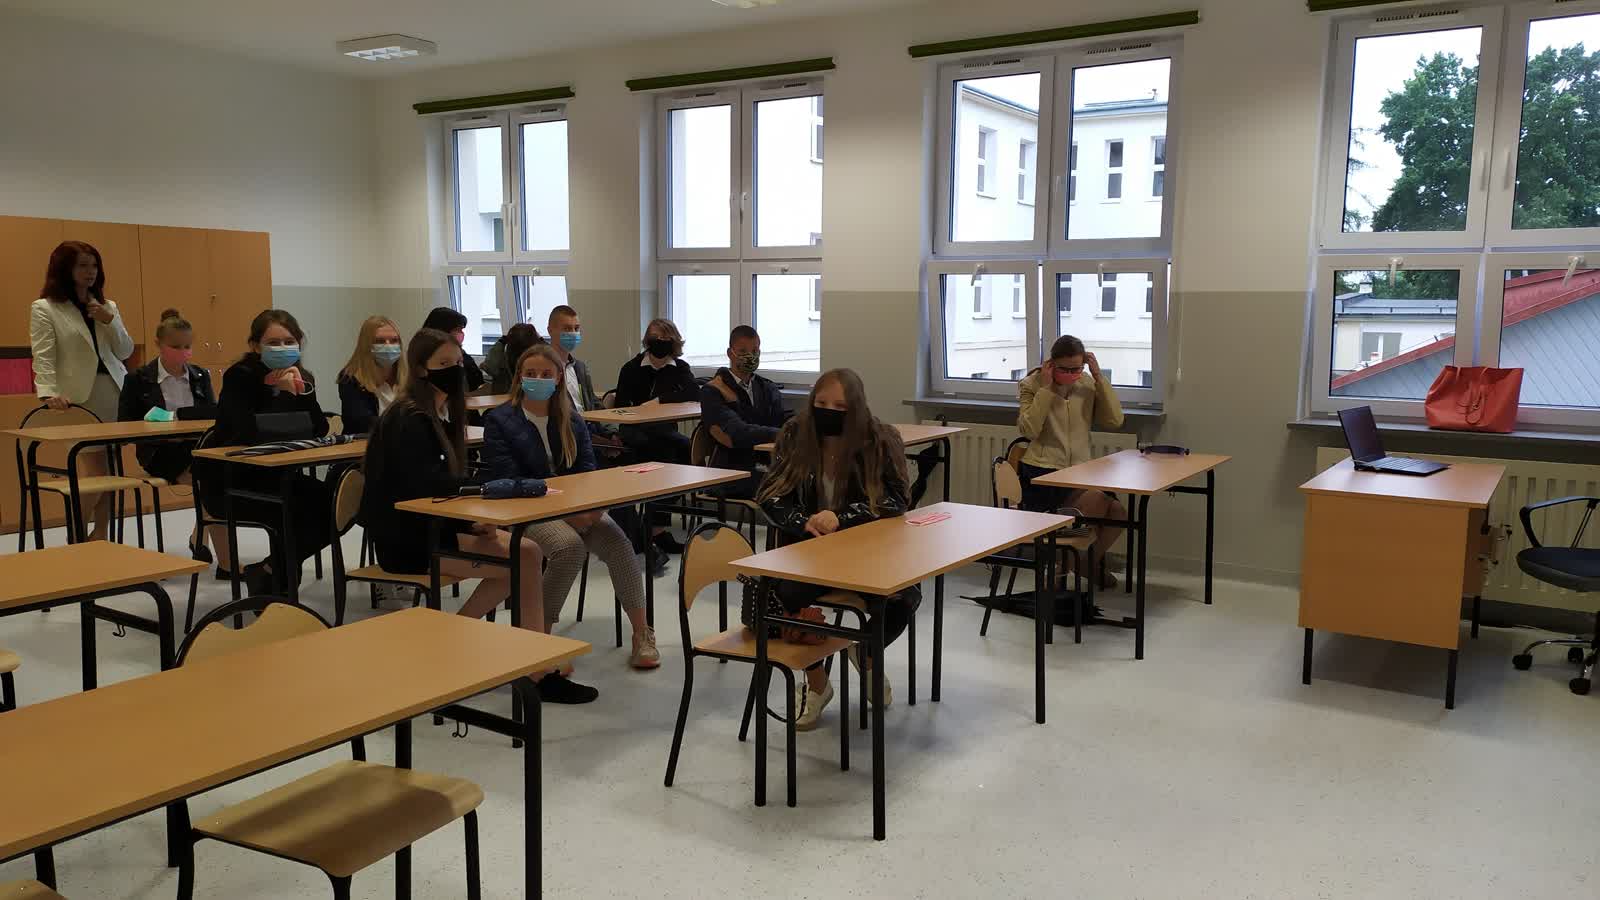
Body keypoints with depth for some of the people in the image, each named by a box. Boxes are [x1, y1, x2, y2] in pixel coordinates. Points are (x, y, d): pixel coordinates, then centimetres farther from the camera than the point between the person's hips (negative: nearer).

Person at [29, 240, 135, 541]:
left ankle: (100, 537, 13)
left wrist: (109, 321, -3)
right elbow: (43, 357, -9)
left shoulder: (107, 307, 16)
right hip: (80, 398, -5)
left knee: (108, 470, 4)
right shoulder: (44, 308, 1)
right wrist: (48, 393, -23)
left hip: (115, 393, 5)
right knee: (93, 471, -12)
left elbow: (125, 352, 12)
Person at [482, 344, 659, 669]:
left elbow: (588, 470, 7)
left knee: (617, 542, -24)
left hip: (576, 506, 4)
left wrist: (589, 506, -17)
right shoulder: (499, 421, -2)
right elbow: (510, 482, -11)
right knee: (569, 545, -34)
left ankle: (641, 634, -14)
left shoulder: (572, 420, 13)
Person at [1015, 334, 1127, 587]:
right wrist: (1046, 388, -14)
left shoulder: (1088, 384, 10)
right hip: (1041, 474, -5)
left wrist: (1099, 377, -5)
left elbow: (1114, 422, -1)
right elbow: (1029, 430, -14)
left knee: (1118, 513, -16)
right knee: (1098, 501, -25)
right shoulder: (1032, 385, -1)